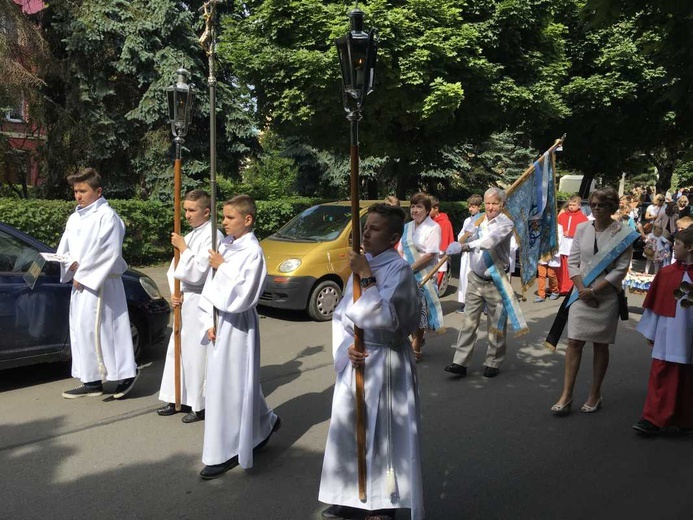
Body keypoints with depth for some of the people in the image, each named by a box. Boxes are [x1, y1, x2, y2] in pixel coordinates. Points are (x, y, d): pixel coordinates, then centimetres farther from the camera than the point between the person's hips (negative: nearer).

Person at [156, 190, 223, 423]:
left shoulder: (212, 236, -14)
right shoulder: (189, 236, 13)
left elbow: (198, 273, -21)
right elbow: (174, 270, 15)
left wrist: (183, 248, -11)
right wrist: (174, 292, -1)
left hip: (200, 303, -9)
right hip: (184, 301, 9)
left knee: (197, 353, -3)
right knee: (178, 349, 15)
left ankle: (201, 405, 10)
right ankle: (178, 399, 28)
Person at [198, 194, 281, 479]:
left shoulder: (252, 252, -16)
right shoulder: (225, 244, 6)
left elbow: (241, 296, -22)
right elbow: (210, 286, 8)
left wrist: (222, 267, -14)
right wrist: (210, 321, 1)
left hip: (238, 325, -8)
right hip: (221, 321, 8)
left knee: (231, 385, 0)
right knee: (240, 382, 18)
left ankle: (227, 453, 12)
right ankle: (265, 423, 39)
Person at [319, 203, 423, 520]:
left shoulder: (399, 269, -14)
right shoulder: (363, 265, 7)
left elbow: (386, 319, -25)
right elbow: (340, 315, 8)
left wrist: (366, 278, -23)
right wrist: (346, 347, -8)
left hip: (385, 364, -7)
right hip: (356, 360, 7)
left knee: (382, 432, 3)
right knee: (350, 429, 15)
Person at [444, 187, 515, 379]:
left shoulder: (505, 223, -10)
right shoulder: (479, 220, 9)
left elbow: (492, 239, -31)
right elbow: (465, 240, 12)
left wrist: (468, 245, -43)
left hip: (496, 282, -4)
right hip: (475, 279, 4)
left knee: (496, 326, 6)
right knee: (468, 322, 3)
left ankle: (493, 363, 20)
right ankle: (460, 362, 6)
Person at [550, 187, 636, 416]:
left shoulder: (623, 233, -6)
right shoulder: (582, 228, 4)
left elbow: (620, 269, -10)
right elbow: (573, 261, 4)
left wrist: (594, 290, -14)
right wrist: (581, 289, -8)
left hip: (606, 296, -2)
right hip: (581, 294, 2)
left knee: (601, 345, 8)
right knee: (574, 342, -1)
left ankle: (595, 395, 20)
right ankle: (566, 395, 3)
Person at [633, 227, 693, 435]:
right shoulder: (666, 273, 0)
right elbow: (654, 304, 5)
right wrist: (651, 332, 7)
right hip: (667, 335, 1)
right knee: (661, 375, -1)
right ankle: (654, 419, 4)